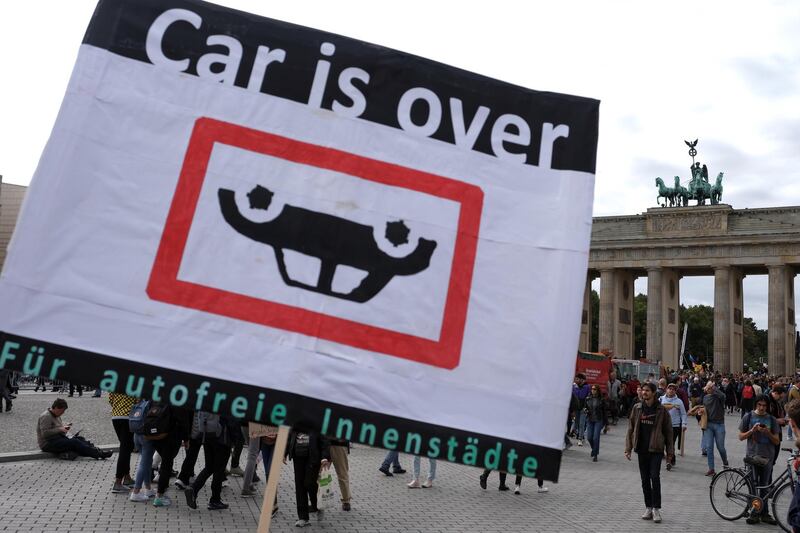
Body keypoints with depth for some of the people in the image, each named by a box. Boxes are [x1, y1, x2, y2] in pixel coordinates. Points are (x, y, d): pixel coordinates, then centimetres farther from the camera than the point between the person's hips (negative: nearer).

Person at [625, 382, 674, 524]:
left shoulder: (661, 410, -4)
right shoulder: (637, 408, 3)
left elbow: (668, 431, 1)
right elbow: (631, 429, 5)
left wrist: (670, 451, 0)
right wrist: (628, 448, 1)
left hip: (656, 449, -3)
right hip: (642, 449, 3)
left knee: (655, 477, -9)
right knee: (645, 479, 9)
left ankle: (656, 509, 1)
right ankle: (648, 507, 19)